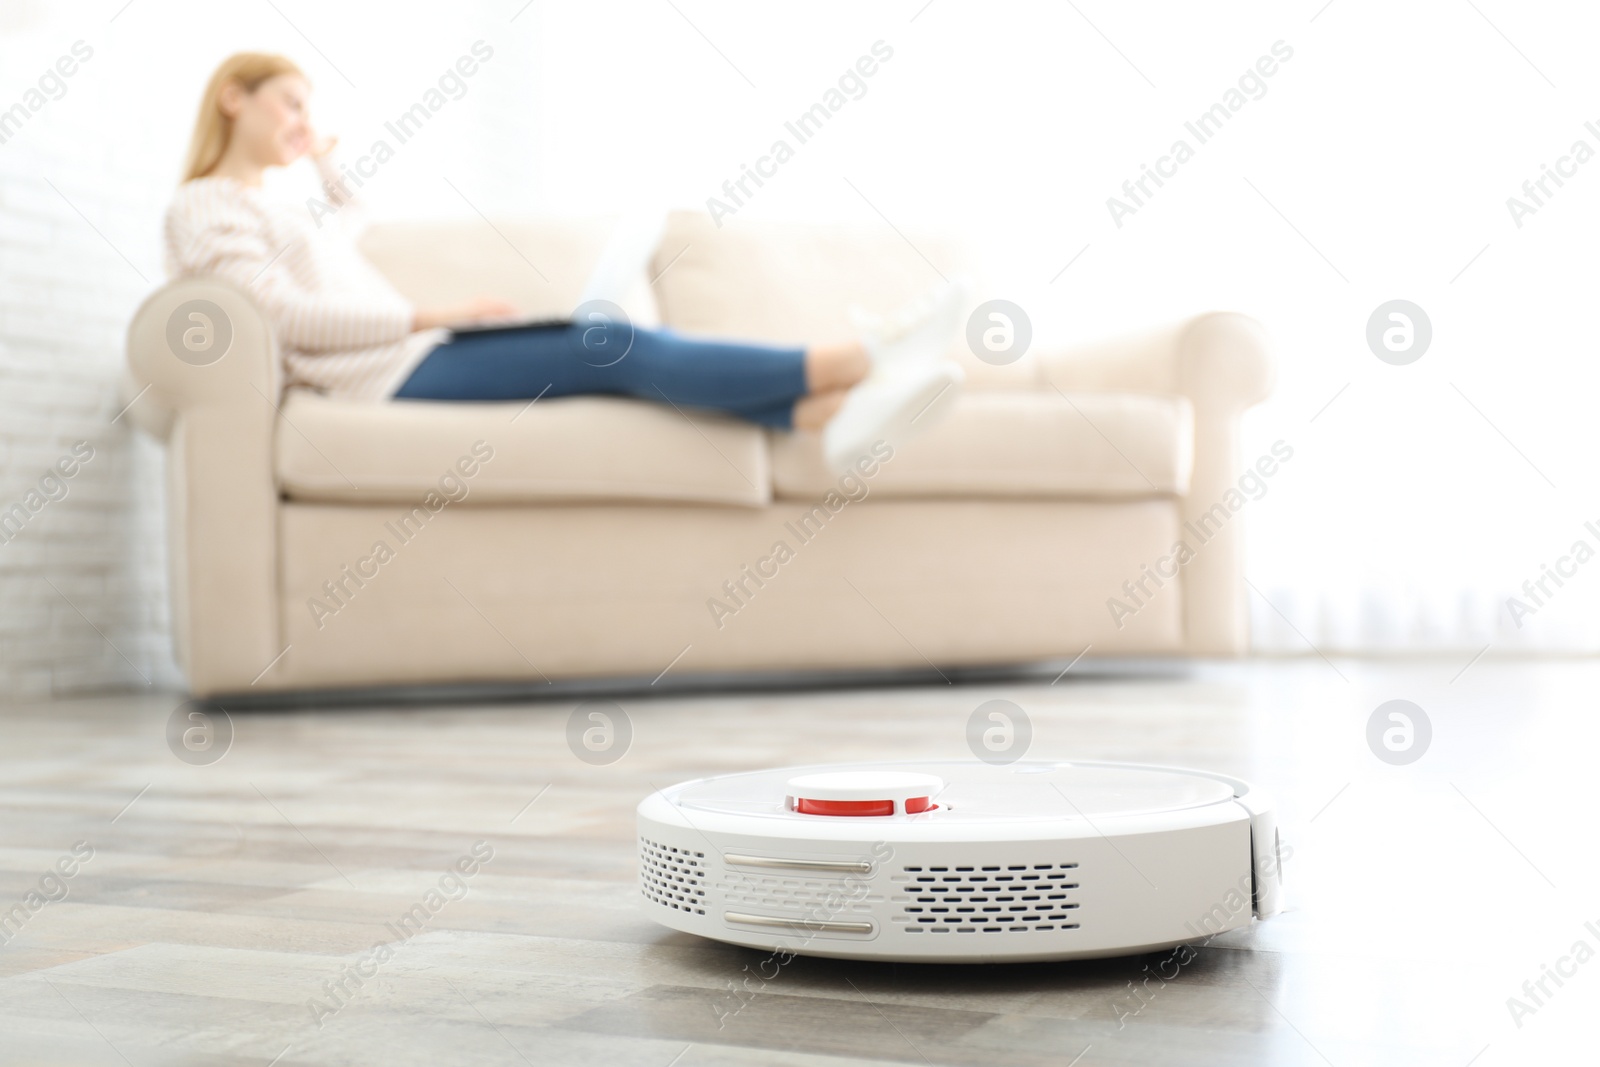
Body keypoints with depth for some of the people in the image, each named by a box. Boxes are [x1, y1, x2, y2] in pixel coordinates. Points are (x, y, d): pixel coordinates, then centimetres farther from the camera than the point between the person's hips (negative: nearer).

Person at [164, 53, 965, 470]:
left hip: (422, 356, 9)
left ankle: (832, 414, -32)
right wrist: (427, 316, -12)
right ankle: (856, 358, -26)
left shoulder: (274, 212, 31)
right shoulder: (203, 207, 4)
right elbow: (286, 315, -12)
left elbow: (349, 234, 53)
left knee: (628, 356, -13)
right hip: (391, 377, -9)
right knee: (618, 348, -22)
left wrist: (325, 164, 39)